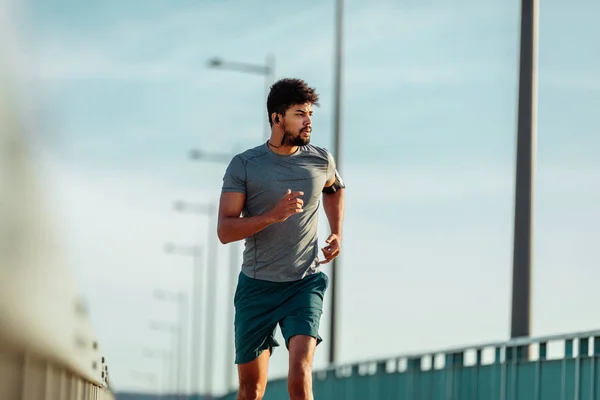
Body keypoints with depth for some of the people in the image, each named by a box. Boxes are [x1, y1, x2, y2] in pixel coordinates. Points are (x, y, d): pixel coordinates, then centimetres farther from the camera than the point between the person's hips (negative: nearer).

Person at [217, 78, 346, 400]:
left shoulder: (321, 161, 4)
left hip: (305, 284, 0)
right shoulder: (244, 165, -4)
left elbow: (334, 189, 30)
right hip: (256, 285, 0)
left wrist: (337, 232, 14)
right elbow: (225, 231, -10)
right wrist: (273, 216, -23)